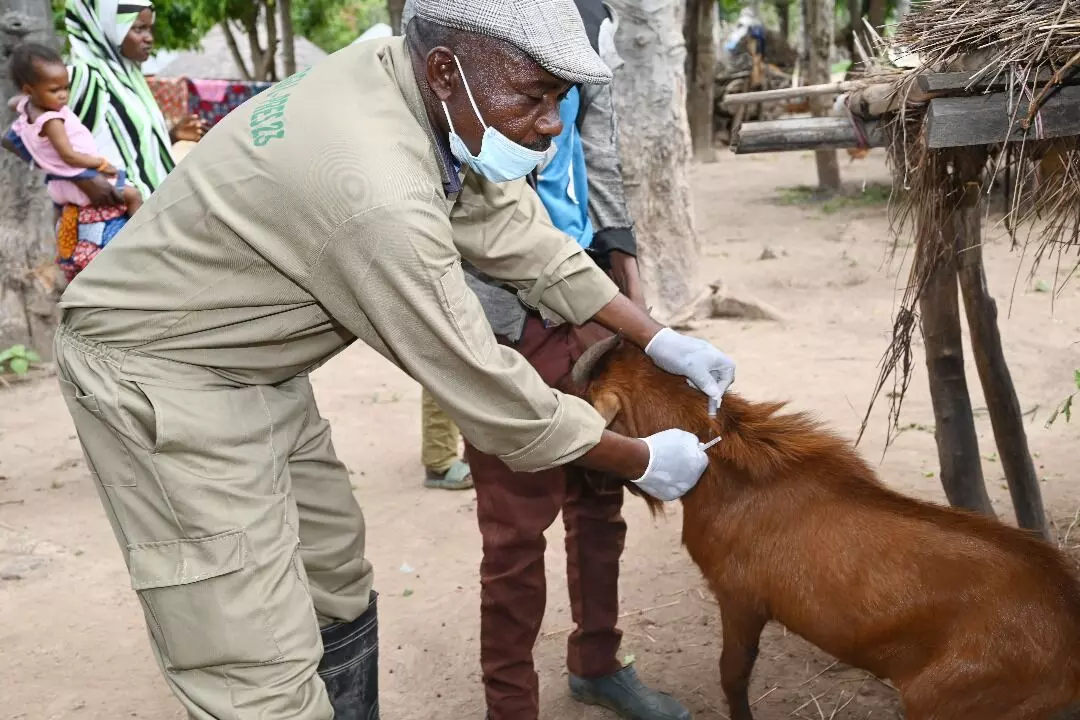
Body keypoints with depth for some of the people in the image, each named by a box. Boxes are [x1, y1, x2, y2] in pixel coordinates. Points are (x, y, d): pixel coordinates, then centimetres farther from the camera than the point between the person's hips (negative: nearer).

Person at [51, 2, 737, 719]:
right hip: (161, 374, -10)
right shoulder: (378, 192, -33)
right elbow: (478, 382, -24)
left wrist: (658, 339, 2)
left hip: (254, 366, 10)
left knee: (335, 580, 18)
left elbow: (519, 234, 1)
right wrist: (643, 461, -11)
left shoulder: (412, 81, -7)